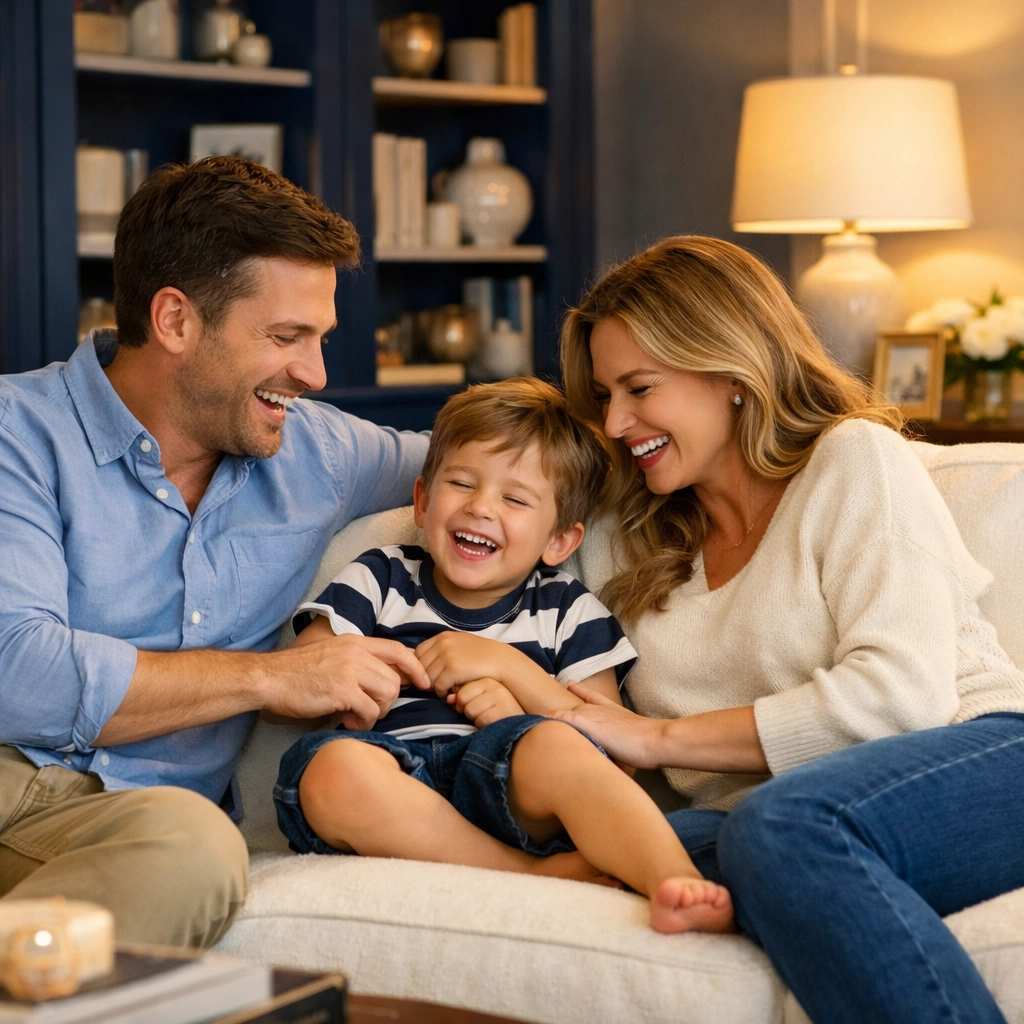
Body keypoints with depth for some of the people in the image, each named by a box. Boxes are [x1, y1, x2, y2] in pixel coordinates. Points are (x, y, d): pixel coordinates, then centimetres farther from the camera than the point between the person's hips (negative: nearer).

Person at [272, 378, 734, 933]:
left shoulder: (568, 613, 20)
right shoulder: (379, 580, 22)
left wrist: (507, 666, -2)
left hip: (500, 784, -1)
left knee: (552, 744, -34)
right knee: (333, 767, -34)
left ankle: (677, 884, -51)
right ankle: (540, 873, -32)